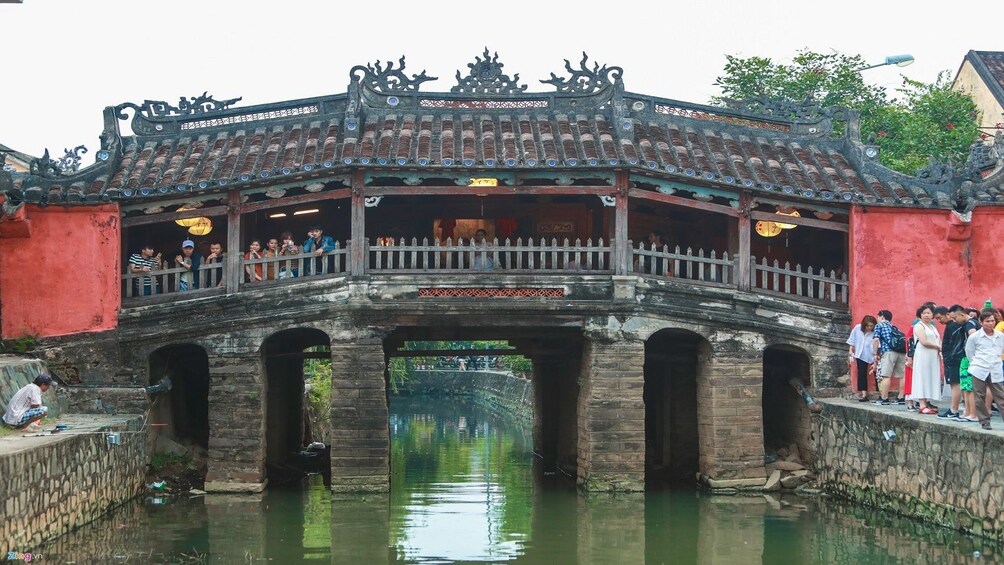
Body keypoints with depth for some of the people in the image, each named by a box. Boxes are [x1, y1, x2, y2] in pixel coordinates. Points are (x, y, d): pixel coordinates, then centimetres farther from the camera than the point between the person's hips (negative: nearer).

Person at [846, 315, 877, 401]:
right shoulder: (857, 328, -11)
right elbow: (852, 342, 2)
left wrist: (875, 362, -22)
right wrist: (851, 355, 3)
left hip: (872, 356, -3)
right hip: (861, 356, 3)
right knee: (862, 374, 2)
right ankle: (863, 394, 5)